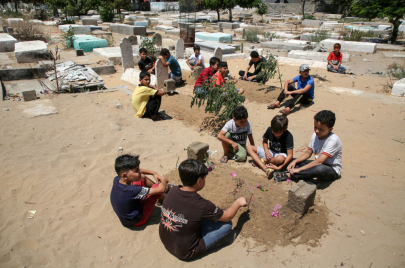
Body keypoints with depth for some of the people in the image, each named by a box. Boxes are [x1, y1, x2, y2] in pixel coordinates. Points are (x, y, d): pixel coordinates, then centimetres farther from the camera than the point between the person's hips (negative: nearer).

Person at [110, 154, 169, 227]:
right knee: (158, 186, -11)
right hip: (136, 221, -8)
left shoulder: (117, 180, -16)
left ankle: (166, 188, 27)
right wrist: (163, 181, -11)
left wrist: (154, 173, -5)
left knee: (142, 178, 6)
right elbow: (161, 189, -33)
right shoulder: (132, 190, -39)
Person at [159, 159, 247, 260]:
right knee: (227, 224, -1)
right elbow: (227, 216, -11)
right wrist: (238, 202, 6)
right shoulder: (202, 205, -30)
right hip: (185, 253, -6)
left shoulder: (172, 191, -13)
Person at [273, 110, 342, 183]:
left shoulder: (333, 140, -24)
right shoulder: (315, 135, -3)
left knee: (320, 169, -42)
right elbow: (308, 153, 6)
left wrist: (299, 169, -31)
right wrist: (295, 161, -11)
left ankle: (288, 175, -32)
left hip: (332, 170, -7)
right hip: (318, 164, 7)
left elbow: (319, 161, -30)